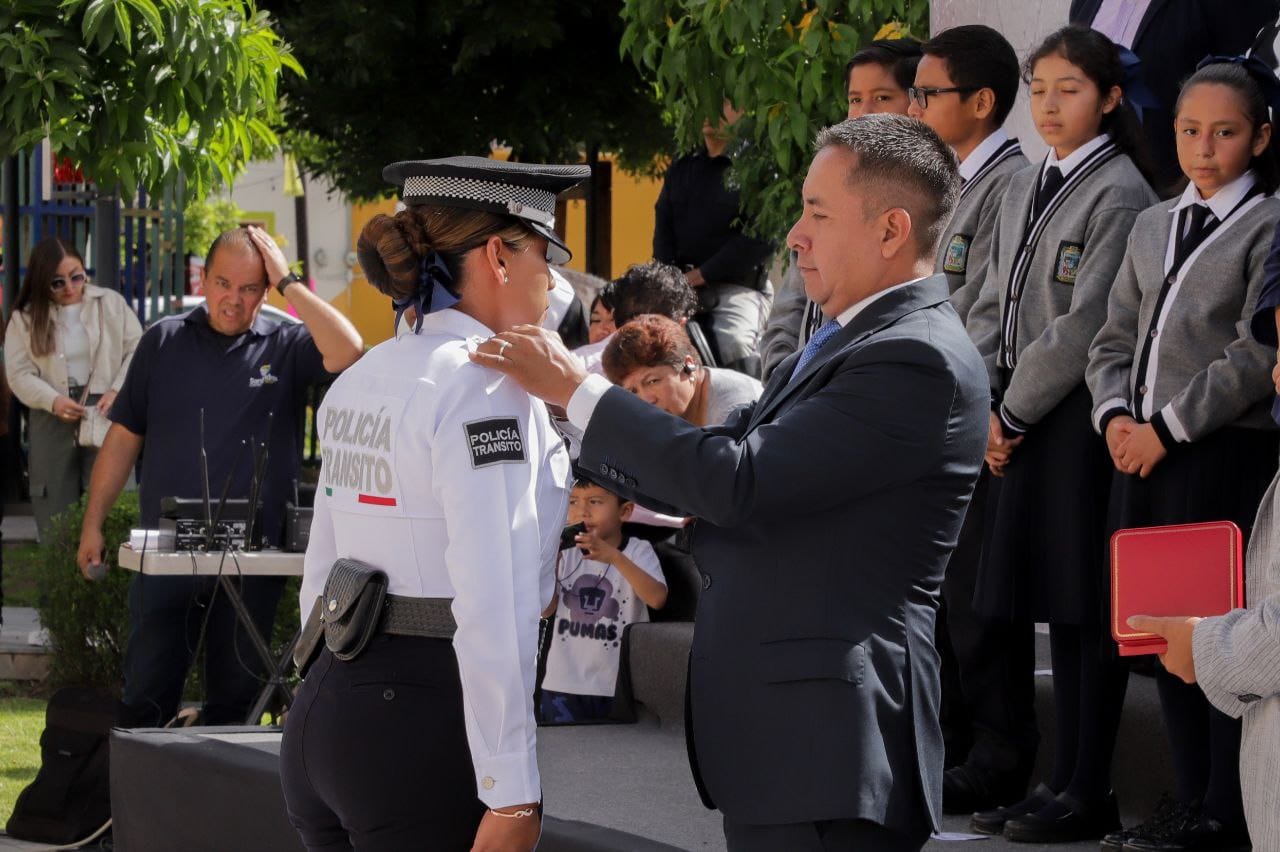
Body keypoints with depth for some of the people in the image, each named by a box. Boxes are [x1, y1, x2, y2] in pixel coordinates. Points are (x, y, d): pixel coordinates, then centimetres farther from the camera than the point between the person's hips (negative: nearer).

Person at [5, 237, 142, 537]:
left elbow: (136, 351, 5)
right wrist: (53, 401, -16)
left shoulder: (111, 304, 6)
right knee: (54, 522, 0)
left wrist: (117, 392, -11)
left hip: (105, 416, -1)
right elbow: (19, 374, 1)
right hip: (53, 423, 1)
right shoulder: (26, 318, 6)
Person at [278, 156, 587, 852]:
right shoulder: (485, 384, -12)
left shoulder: (359, 380, 14)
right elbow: (493, 606, -19)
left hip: (322, 706, 8)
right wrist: (511, 794, -19)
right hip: (424, 718, -8)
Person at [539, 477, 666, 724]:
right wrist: (551, 564, -12)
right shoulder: (566, 553, 7)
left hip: (619, 685, -3)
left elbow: (657, 598, -21)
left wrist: (614, 557, -33)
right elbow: (545, 610, 3)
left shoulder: (638, 550, -4)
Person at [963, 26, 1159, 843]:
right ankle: (1064, 778, 17)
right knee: (1055, 604, 11)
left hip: (1082, 418, -7)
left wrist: (1013, 411, -10)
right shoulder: (1026, 187, 15)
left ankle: (1089, 793, 1)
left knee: (1089, 608, -3)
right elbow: (994, 305, 17)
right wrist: (980, 403, 4)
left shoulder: (1119, 193, -9)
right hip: (1021, 420, 7)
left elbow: (1087, 323, -14)